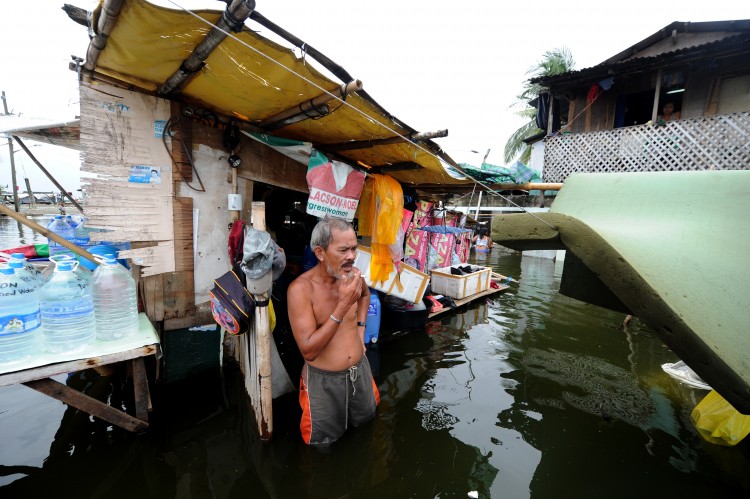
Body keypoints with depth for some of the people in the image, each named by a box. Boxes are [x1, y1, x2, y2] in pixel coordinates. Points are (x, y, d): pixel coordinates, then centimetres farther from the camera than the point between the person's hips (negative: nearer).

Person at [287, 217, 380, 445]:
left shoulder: (353, 275, -8)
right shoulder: (301, 289, -24)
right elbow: (308, 351, -27)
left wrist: (360, 328, 5)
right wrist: (343, 306, -32)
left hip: (360, 371, 5)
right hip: (324, 381, -5)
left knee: (367, 425, 27)